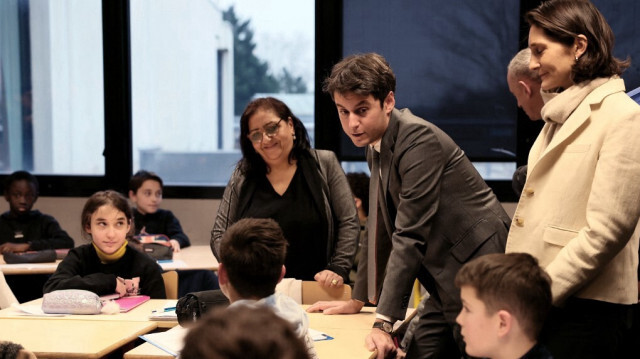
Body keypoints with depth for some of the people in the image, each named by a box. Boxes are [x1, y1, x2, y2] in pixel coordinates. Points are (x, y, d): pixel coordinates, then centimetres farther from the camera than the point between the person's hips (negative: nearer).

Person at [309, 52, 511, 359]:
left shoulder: (419, 138, -18)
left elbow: (411, 236, -24)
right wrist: (358, 300, 21)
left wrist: (384, 322, -26)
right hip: (446, 285, 9)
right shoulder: (376, 145, 10)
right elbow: (381, 229, 20)